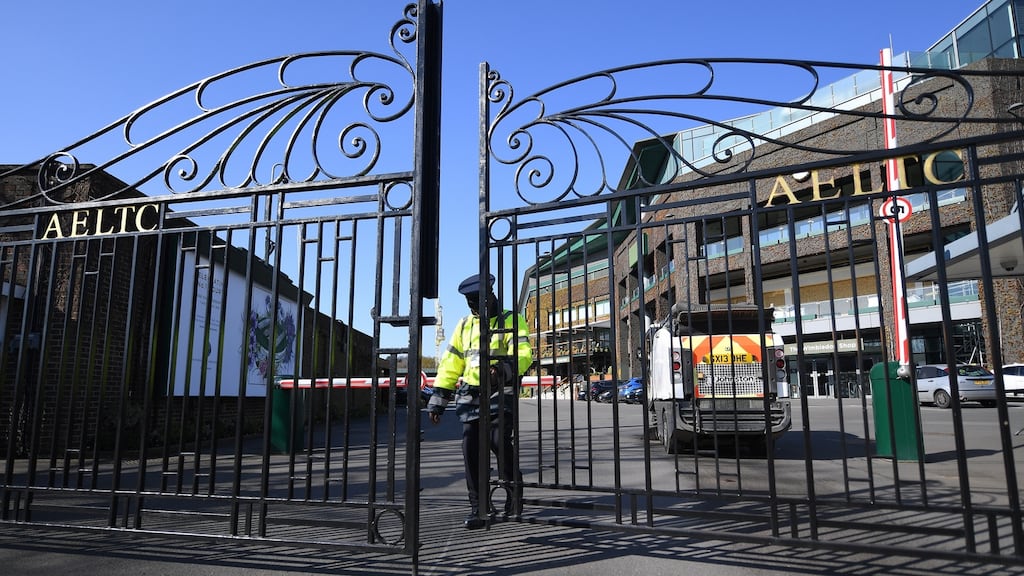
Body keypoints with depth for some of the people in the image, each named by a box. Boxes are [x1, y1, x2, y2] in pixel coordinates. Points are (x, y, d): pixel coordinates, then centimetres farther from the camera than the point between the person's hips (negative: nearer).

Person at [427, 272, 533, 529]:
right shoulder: (465, 325, 17)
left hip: (501, 394, -4)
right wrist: (438, 399, 12)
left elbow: (523, 355, -14)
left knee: (499, 441, -15)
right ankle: (479, 507, 12)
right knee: (471, 449, 0)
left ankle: (513, 488, 12)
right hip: (470, 396, 5)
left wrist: (505, 368, -36)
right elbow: (450, 363, 17)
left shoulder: (511, 321, 0)